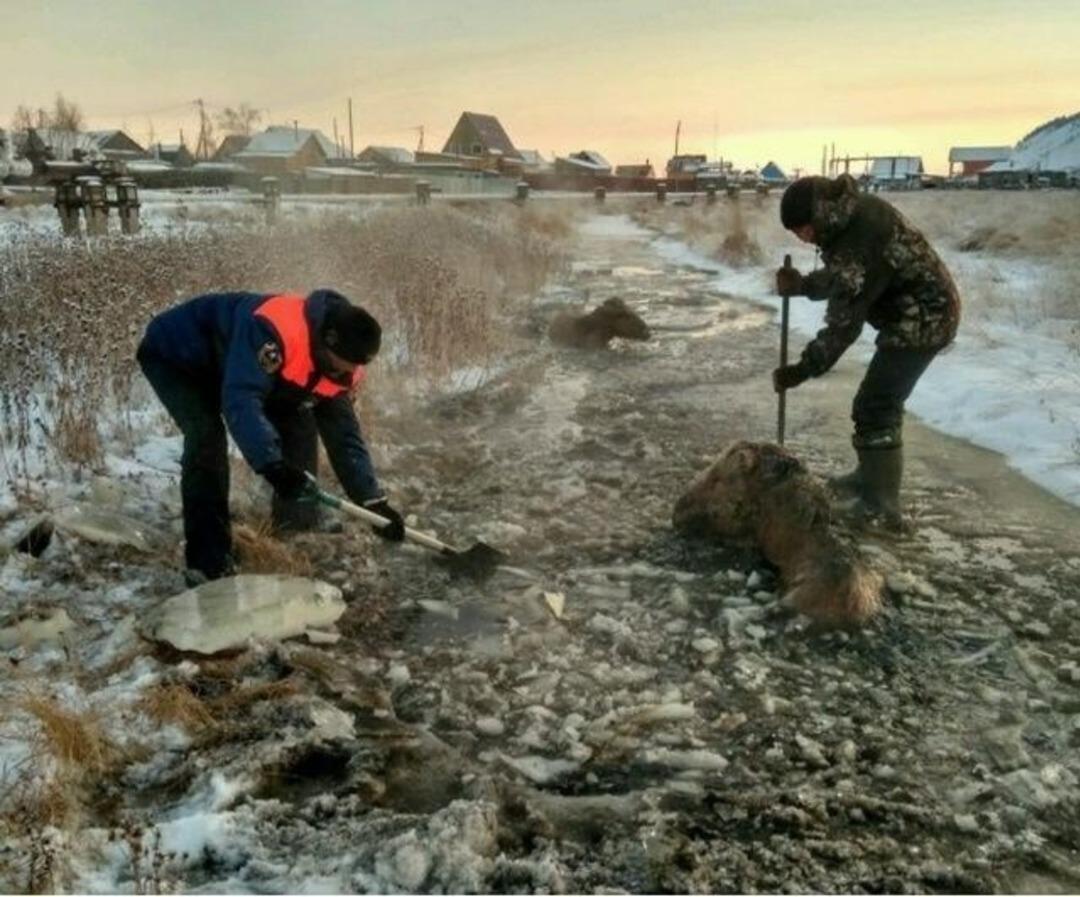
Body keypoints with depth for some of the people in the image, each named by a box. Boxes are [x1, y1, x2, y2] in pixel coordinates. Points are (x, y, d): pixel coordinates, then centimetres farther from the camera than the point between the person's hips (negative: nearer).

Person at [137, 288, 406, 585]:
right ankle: (208, 565, -23)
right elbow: (240, 400, -49)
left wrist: (374, 501, -17)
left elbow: (345, 436, -10)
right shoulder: (273, 329, -41)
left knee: (298, 425, 0)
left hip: (220, 366, 8)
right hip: (173, 355, -8)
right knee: (207, 438, -28)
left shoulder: (340, 368, -14)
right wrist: (273, 465, -58)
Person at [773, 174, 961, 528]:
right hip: (925, 313, 10)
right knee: (880, 402, 21)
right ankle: (870, 477, 37)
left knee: (874, 409, -10)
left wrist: (800, 372, -25)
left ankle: (881, 508, -4)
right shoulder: (855, 211, 0)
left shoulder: (858, 241, -30)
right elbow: (840, 279, 13)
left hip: (922, 320, -10)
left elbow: (843, 324, -28)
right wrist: (802, 284, -4)